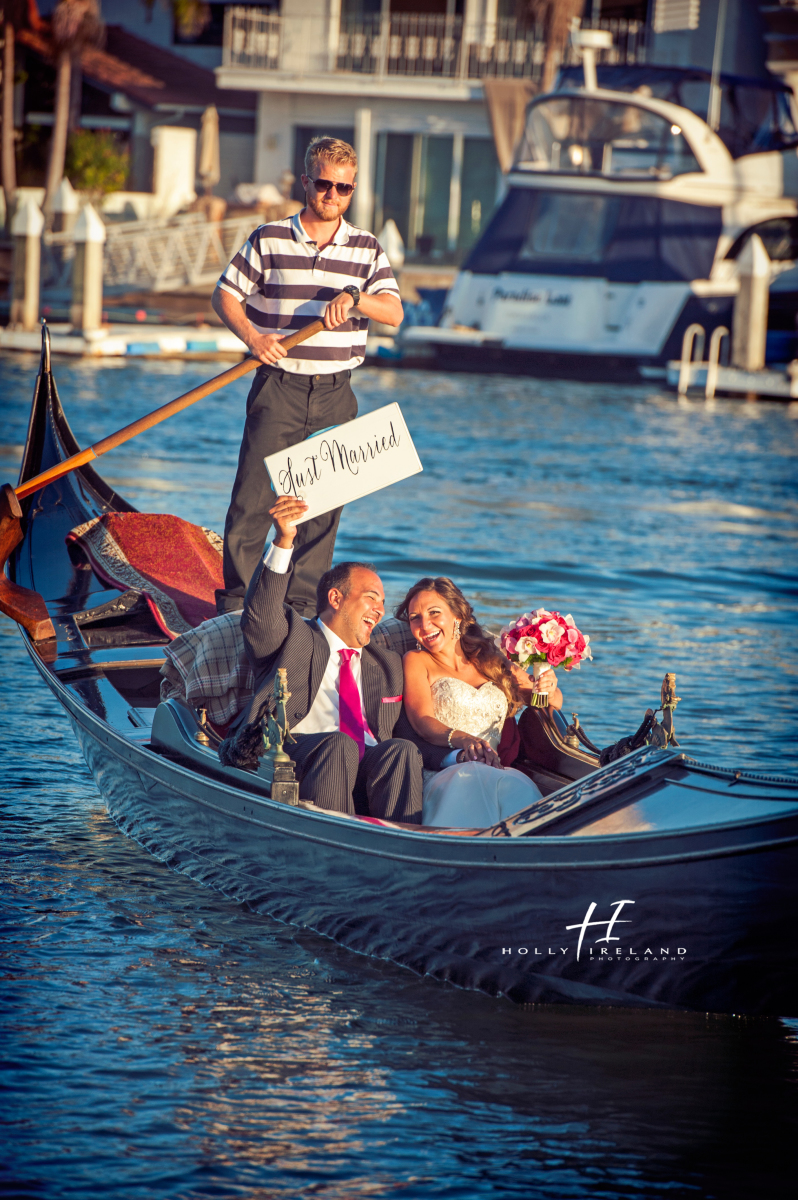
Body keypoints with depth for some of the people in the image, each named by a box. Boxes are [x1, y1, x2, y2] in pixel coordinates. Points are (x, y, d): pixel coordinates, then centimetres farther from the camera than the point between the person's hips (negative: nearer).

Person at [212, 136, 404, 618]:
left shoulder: (368, 249, 7)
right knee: (254, 497, -6)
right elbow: (226, 295, 4)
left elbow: (395, 311, -4)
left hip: (336, 394, 2)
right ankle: (236, 597, 2)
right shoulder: (269, 240, 2)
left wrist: (354, 298, -23)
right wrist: (252, 336, -13)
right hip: (278, 388, -2)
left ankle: (304, 605, 12)